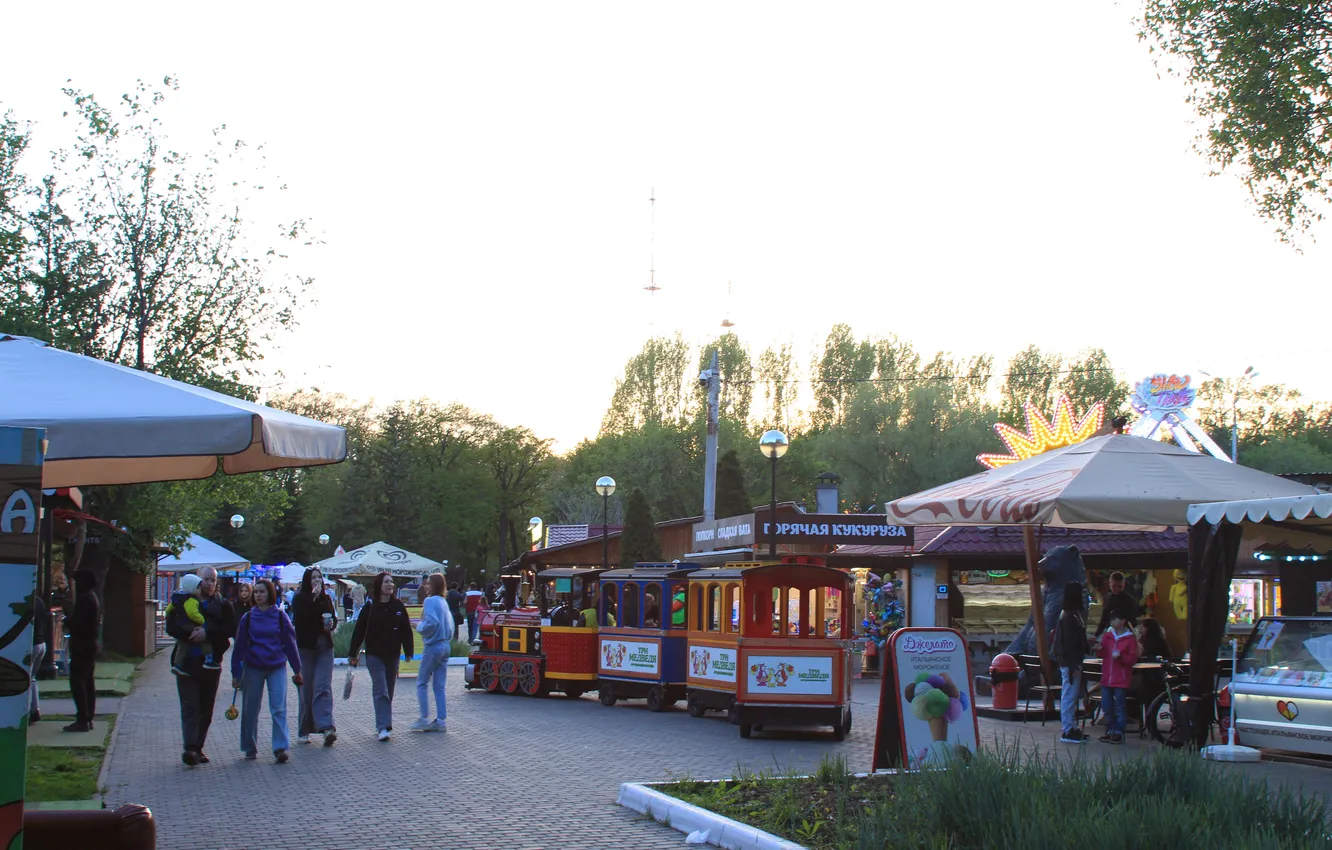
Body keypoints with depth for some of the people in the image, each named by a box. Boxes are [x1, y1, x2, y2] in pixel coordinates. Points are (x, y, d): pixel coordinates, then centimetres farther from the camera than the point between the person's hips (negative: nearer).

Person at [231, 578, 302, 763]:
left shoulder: (280, 616, 0)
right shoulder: (248, 618, 2)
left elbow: (290, 643, 5)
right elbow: (240, 645, 6)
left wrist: (297, 670, 8)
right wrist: (236, 673, 5)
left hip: (277, 668, -1)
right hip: (253, 669, 1)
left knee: (279, 709, -9)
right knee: (250, 711, 7)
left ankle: (280, 748, -12)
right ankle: (250, 748, 20)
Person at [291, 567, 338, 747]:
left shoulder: (326, 599, 11)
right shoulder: (300, 599, -1)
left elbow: (334, 618, 18)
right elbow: (301, 618, -17)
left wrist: (331, 624, -5)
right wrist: (313, 597, -16)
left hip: (324, 648, 2)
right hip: (305, 648, -2)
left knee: (323, 687, -8)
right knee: (306, 690, 3)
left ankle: (326, 727, -19)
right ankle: (303, 731, 11)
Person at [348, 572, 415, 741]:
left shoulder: (398, 606, 2)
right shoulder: (370, 606, -5)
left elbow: (406, 630, 6)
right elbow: (359, 630, -2)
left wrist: (409, 651, 2)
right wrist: (352, 653, -3)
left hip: (392, 655, 3)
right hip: (374, 655, -3)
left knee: (389, 692, 10)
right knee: (381, 690, -11)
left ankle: (383, 726, 21)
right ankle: (383, 727, -14)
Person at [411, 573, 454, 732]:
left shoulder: (430, 601, -12)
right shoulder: (443, 601, 13)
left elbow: (431, 623, -23)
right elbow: (451, 624, 16)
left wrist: (419, 627, -6)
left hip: (433, 647, -8)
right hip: (445, 646, 8)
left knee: (422, 683, 1)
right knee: (439, 686, 9)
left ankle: (424, 718, -3)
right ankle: (440, 720, 7)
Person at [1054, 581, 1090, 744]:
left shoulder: (1074, 614, 13)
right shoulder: (1069, 617, -18)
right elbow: (1068, 642, -20)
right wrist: (1073, 665, -21)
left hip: (1073, 662, 10)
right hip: (1070, 662, -10)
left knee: (1072, 695, 15)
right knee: (1069, 695, -6)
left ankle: (1072, 728, 21)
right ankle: (1067, 731, -2)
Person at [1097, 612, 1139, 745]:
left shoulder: (1130, 639, -4)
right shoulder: (1107, 636, 11)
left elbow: (1133, 659, -7)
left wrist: (1120, 656, -21)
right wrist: (1100, 649, -2)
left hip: (1121, 680, -5)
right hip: (1106, 678, 5)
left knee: (1120, 707, -1)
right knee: (1107, 707, 10)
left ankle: (1118, 732, 4)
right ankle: (1110, 730, 20)